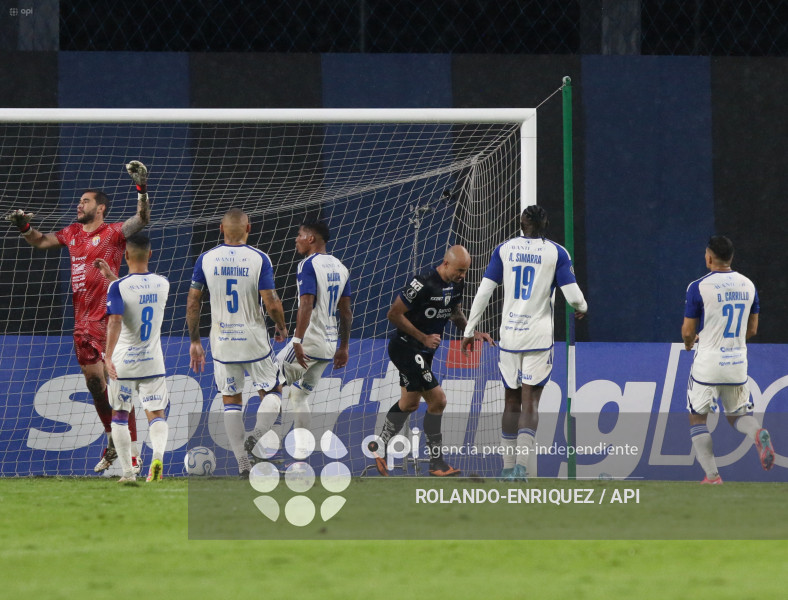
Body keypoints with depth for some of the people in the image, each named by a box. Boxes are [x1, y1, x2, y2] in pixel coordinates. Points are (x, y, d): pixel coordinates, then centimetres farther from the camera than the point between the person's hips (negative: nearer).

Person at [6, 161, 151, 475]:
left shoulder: (112, 233, -6)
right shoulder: (73, 233, 14)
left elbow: (141, 220, -21)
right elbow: (41, 242, 27)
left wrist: (141, 188, -32)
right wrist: (24, 227, 10)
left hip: (107, 320, -7)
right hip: (82, 320, 8)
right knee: (93, 382, 13)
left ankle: (132, 452, -7)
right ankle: (112, 441, 27)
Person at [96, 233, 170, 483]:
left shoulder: (118, 287, -14)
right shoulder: (162, 284, 1)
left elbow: (116, 321, -27)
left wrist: (108, 356, -31)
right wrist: (111, 277, 23)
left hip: (123, 363, -3)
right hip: (153, 363, 3)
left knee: (120, 416, 12)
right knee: (156, 414, 3)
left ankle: (127, 472, 11)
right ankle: (158, 454, -26)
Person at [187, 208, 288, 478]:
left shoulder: (206, 259, -2)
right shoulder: (259, 259, -10)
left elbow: (192, 303, 0)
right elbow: (272, 304, -13)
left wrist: (194, 341, 10)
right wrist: (282, 327, 8)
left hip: (222, 342, 2)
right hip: (254, 341, -2)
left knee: (231, 401, 12)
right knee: (272, 392, 15)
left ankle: (243, 464, 9)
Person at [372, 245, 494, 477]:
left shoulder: (457, 284, 1)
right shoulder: (423, 283, -24)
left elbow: (456, 313, 20)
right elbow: (394, 314, -20)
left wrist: (473, 333, 3)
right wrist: (424, 338, -20)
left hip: (425, 352, 9)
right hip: (406, 348, -9)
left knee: (409, 404, 18)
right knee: (437, 399, -13)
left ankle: (379, 446, 34)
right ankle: (436, 462, -5)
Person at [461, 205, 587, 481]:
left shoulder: (504, 250, 5)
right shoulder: (556, 253, -1)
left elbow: (484, 291, 1)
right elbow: (573, 295, -6)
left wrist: (469, 329, 6)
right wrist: (582, 308, 17)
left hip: (509, 335, 2)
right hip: (538, 337, -2)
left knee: (512, 401, 12)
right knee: (530, 402, -4)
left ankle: (508, 467, 14)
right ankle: (522, 465, -19)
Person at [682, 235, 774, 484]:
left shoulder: (699, 287, -12)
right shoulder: (748, 285, 4)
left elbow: (688, 332, -7)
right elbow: (752, 330, 12)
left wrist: (689, 341, 16)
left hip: (708, 363, -4)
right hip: (738, 364, 5)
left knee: (697, 418, 10)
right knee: (737, 415, 19)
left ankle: (712, 476, -1)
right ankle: (758, 433, -17)